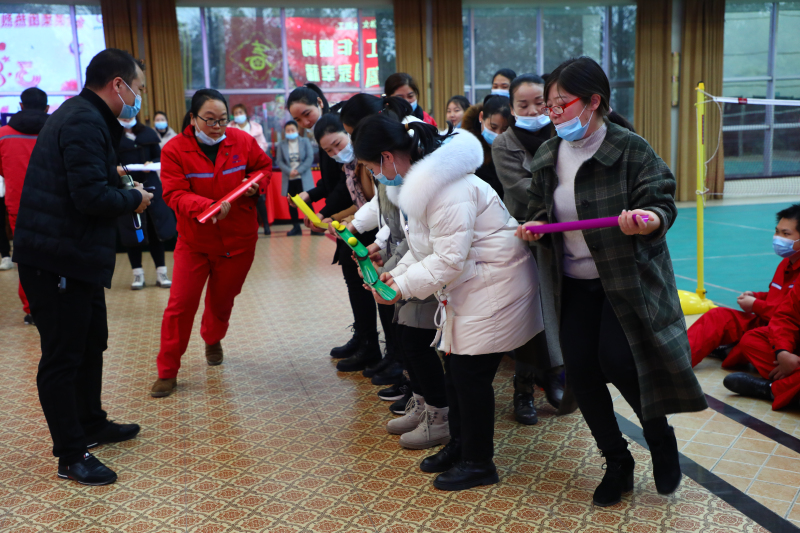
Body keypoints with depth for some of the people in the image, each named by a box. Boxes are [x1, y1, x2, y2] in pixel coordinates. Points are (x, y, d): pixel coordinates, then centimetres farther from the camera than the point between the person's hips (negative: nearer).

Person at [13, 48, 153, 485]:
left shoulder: (85, 118, 16)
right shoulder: (84, 123, -18)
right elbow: (91, 196, -26)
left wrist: (121, 187, 3)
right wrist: (134, 198, -9)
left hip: (75, 257, 11)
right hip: (57, 260, -11)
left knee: (91, 343, 21)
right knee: (62, 357, -1)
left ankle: (92, 425, 38)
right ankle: (71, 456, 9)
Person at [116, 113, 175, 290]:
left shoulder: (147, 133, 6)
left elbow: (159, 157, 11)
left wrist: (152, 164, -10)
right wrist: (115, 169, -24)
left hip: (150, 185, 3)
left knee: (156, 230, 5)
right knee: (132, 233, 3)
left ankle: (161, 272, 14)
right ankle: (138, 274, 16)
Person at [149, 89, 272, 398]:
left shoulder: (242, 141, -5)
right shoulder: (174, 150, -12)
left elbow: (264, 166, 11)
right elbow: (175, 194, -20)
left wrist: (254, 182, -12)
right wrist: (208, 206, -38)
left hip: (238, 239, 2)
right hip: (194, 240, -2)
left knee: (222, 299, 16)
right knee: (181, 303, -6)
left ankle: (212, 341, 49)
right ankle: (167, 371, 7)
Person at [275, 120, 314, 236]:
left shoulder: (305, 142, 5)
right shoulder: (281, 145, 8)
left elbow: (310, 158, -2)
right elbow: (279, 161, 2)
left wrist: (299, 170, -13)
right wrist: (289, 171, -14)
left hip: (303, 178, -2)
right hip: (289, 180, 2)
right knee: (291, 204, 6)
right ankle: (296, 227, 15)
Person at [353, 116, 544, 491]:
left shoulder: (445, 187, -26)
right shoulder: (421, 178, 8)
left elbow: (451, 257, -28)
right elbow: (430, 245, 16)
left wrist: (402, 287, -21)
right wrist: (396, 273, 4)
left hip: (493, 287, -10)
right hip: (467, 288, 10)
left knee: (471, 373, -2)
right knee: (455, 368, 16)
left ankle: (478, 463, 15)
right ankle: (459, 445, 33)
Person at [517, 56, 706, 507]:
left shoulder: (631, 150, -11)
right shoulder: (547, 156, 5)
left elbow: (663, 203, -13)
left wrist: (649, 219, -35)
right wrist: (536, 225, -7)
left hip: (627, 279, -5)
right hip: (575, 283, 5)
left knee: (617, 360, -15)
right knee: (581, 372, 3)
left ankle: (661, 437, 18)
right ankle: (618, 462, 24)